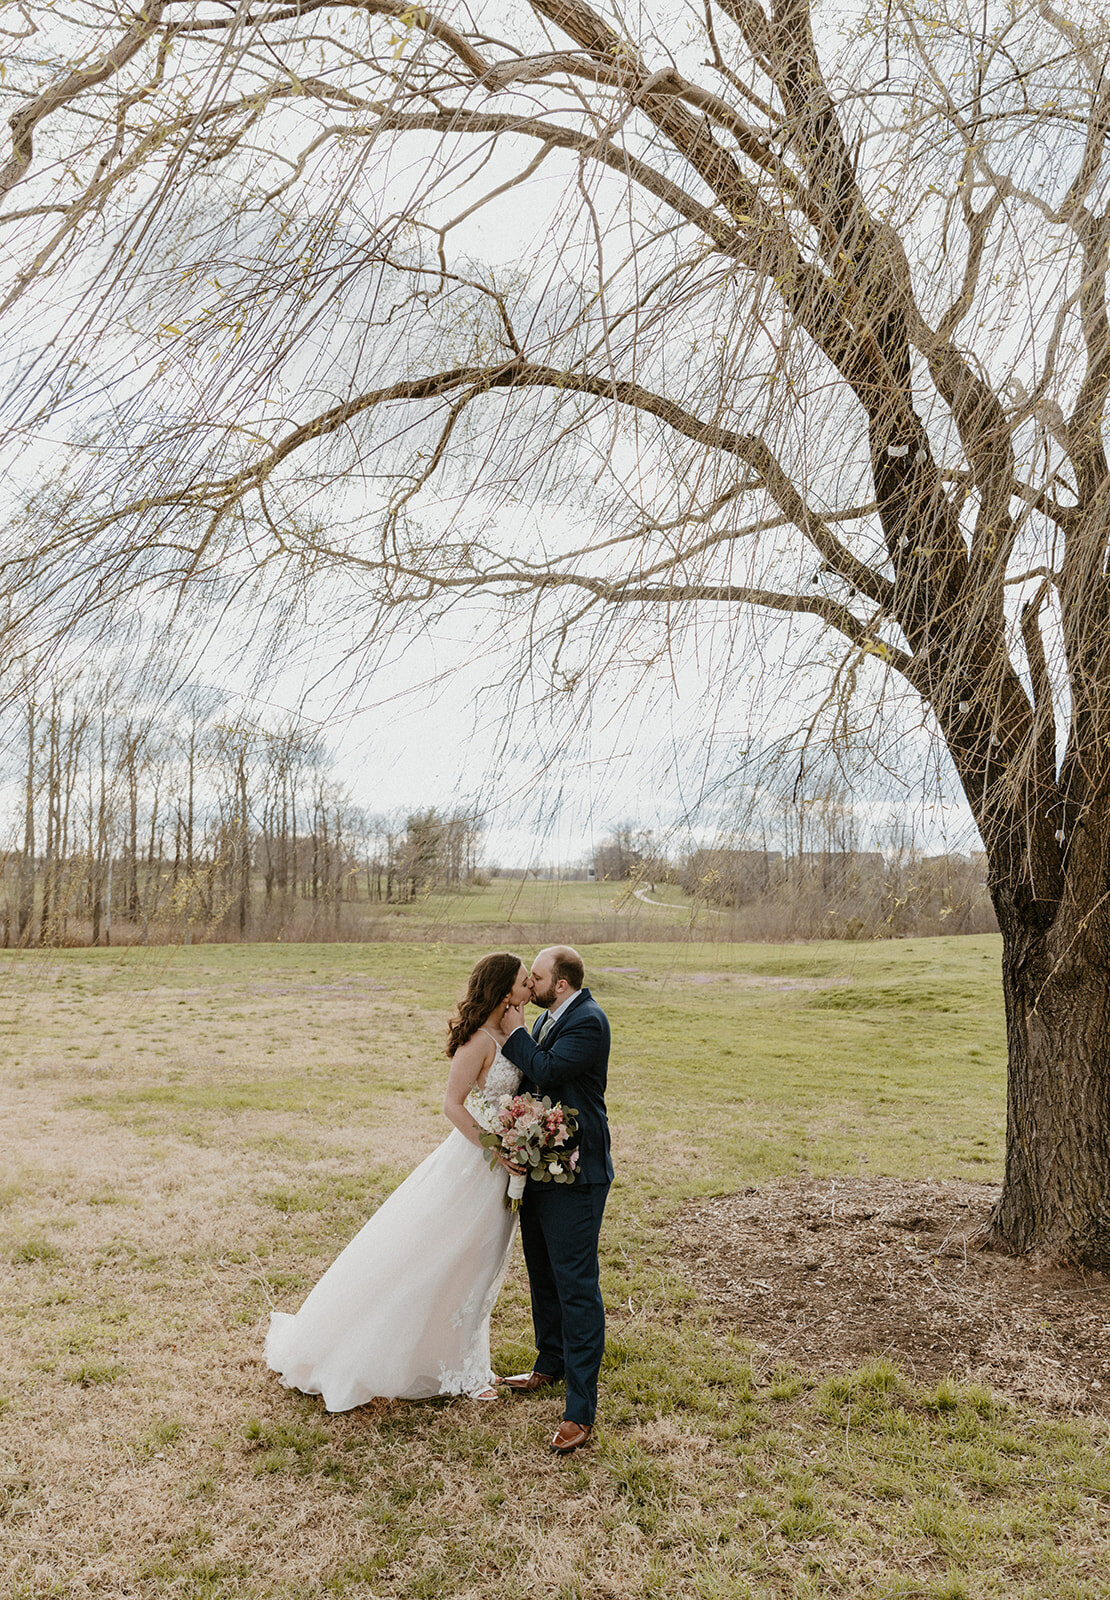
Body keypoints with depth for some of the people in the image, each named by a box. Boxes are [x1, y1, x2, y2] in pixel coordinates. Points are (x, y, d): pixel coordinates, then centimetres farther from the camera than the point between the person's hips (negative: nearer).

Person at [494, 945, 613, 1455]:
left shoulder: (588, 1022, -17)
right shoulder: (546, 1020, 11)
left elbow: (546, 1071, -25)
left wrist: (514, 1033, -12)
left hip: (574, 1174, -10)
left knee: (576, 1286, -6)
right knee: (543, 1274, 23)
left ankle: (580, 1411, -1)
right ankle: (550, 1365, 42)